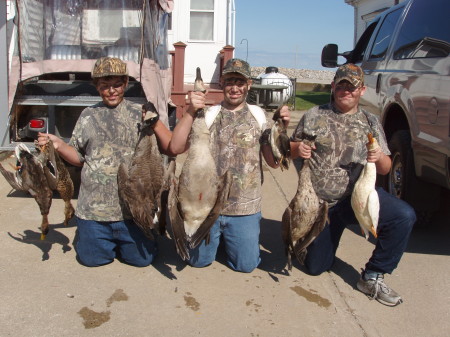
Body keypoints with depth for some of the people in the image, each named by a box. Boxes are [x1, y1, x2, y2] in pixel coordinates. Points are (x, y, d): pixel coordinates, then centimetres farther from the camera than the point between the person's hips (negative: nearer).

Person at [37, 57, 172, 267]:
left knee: (142, 259, 5)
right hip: (94, 209, 2)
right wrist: (58, 145, -4)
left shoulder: (139, 114, 0)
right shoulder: (88, 116, 8)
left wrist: (155, 123, -20)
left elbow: (170, 148, -6)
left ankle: (122, 240, 36)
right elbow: (79, 158, 13)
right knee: (91, 259, 7)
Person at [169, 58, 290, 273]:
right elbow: (176, 148, -15)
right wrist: (190, 111, -24)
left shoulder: (259, 116, 0)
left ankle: (228, 237, 36)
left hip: (245, 210, 0)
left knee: (246, 265, 7)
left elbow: (274, 162, -4)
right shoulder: (206, 114, -3)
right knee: (199, 261, 11)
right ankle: (218, 236, 41)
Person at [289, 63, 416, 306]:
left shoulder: (370, 122, 5)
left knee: (404, 216, -28)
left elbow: (385, 169, 5)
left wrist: (379, 157, -19)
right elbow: (291, 148, 9)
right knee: (315, 267, 7)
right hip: (320, 202, 0)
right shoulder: (314, 116, 3)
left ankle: (373, 276, -9)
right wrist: (297, 149, -15)